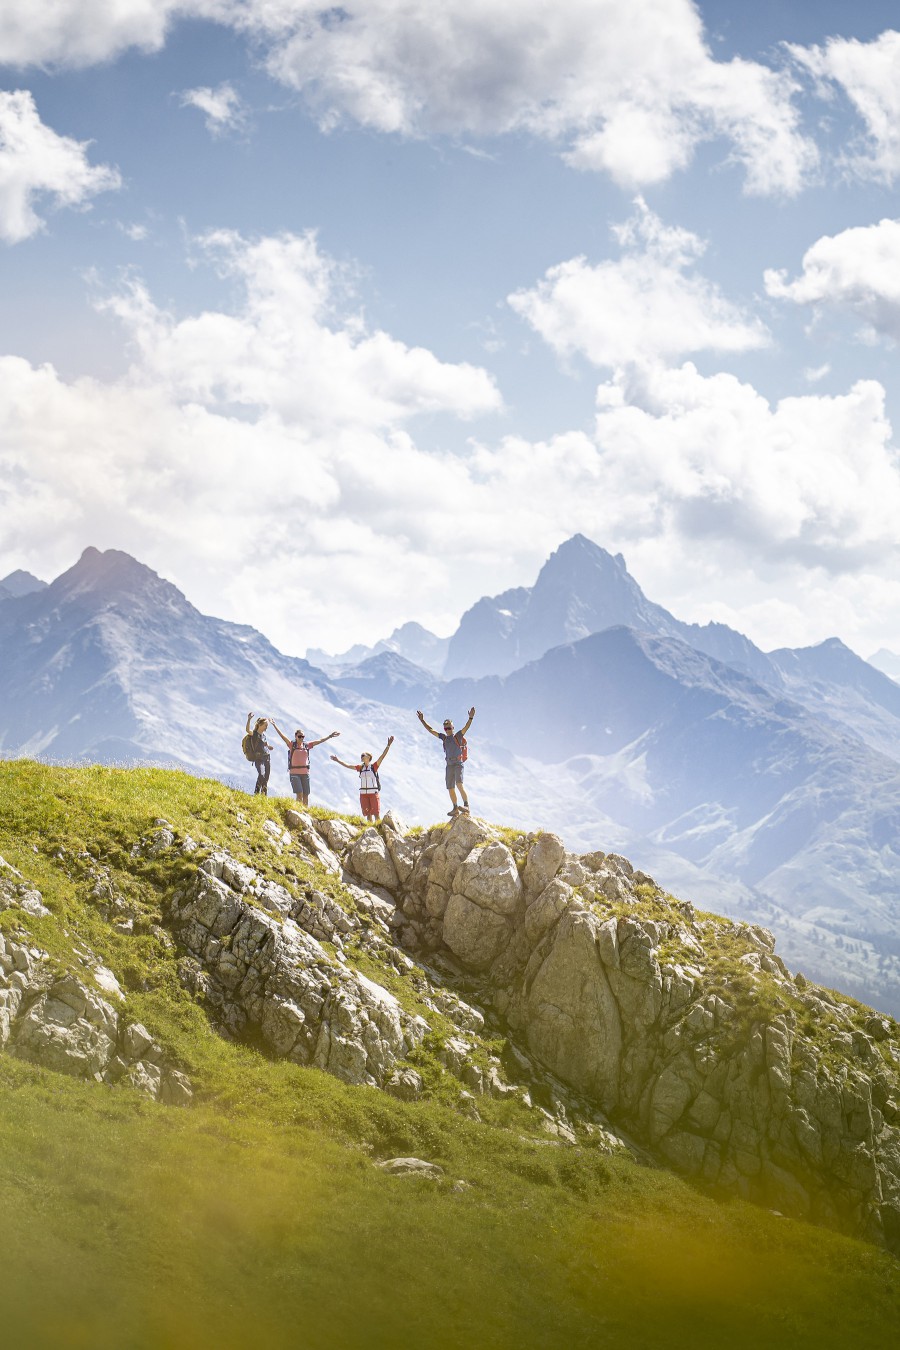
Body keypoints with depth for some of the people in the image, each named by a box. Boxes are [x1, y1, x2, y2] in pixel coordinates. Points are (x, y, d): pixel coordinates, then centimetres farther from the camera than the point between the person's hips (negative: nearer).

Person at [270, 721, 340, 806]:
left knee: (306, 795, 6)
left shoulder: (307, 745, 10)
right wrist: (275, 726, -11)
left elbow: (320, 740, 12)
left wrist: (330, 736, 11)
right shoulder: (292, 745, 2)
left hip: (305, 773, 4)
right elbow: (282, 736, -4)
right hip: (294, 773, -4)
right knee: (299, 794, -13)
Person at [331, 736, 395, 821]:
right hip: (363, 793, 5)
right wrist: (338, 760, 16)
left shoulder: (374, 766, -2)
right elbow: (348, 765, 16)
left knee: (376, 813, -6)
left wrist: (388, 745, -21)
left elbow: (382, 756, -12)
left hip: (374, 792, -5)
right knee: (368, 814, 5)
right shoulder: (360, 767, 11)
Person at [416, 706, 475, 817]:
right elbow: (430, 730, 20)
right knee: (450, 788, 6)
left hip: (458, 764, -6)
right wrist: (422, 720, 17)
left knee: (459, 785, -23)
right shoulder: (443, 737, 15)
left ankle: (466, 806, -27)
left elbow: (466, 727, -13)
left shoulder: (458, 736, 2)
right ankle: (455, 808, 16)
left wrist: (470, 718, -29)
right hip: (449, 765, 6)